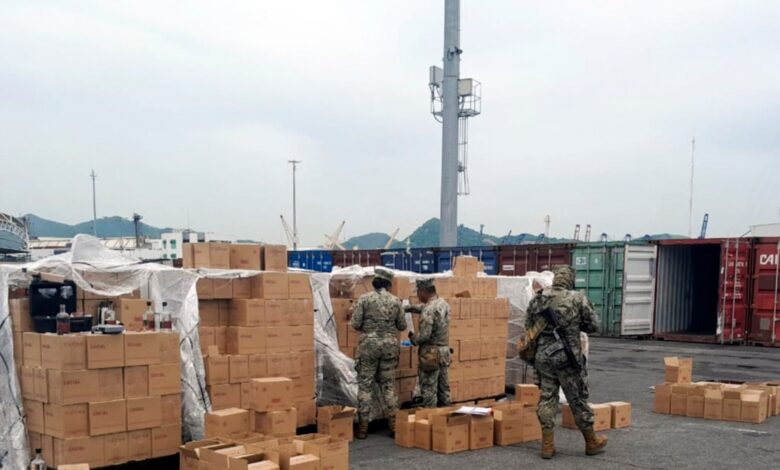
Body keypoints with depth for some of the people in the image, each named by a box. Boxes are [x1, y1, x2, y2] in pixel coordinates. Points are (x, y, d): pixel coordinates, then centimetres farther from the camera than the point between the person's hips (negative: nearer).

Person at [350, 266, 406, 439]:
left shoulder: (364, 299, -6)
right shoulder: (395, 301, 1)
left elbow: (355, 324, -7)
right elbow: (402, 326, 7)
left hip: (369, 344, -2)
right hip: (390, 344, 2)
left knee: (365, 385, 3)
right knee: (389, 385, 10)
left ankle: (363, 427, 4)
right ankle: (394, 424, 11)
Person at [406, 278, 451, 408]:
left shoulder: (428, 310, -19)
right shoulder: (443, 304, 7)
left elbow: (424, 335, -22)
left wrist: (413, 338, -4)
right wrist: (409, 308, 21)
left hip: (431, 354, -8)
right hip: (444, 351, 8)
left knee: (429, 390, -1)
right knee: (444, 388, 14)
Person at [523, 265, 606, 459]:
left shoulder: (537, 299, 4)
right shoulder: (578, 298, -7)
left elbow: (528, 326, 11)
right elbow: (591, 326, 0)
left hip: (543, 356, 3)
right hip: (567, 357, -3)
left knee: (547, 398, 10)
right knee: (578, 400, 8)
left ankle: (547, 445, 9)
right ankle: (591, 442, 22)